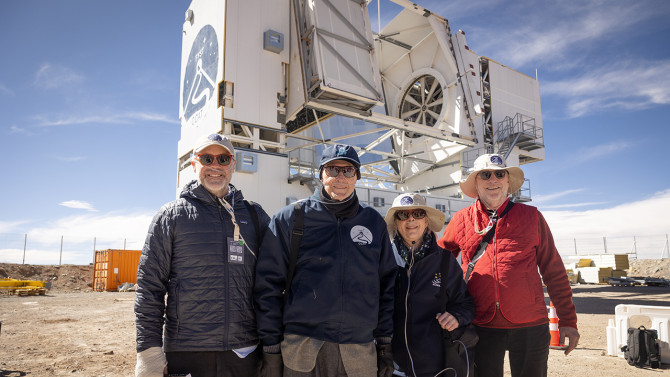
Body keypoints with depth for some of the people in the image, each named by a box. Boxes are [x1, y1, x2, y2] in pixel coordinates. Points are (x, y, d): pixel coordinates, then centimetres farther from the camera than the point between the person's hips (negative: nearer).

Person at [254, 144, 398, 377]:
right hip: (302, 353, -2)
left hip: (360, 353, 3)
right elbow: (268, 285, -1)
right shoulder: (290, 218, 0)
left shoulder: (374, 222, 8)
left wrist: (385, 343, 9)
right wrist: (271, 349, -3)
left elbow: (386, 286, 12)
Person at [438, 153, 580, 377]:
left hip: (530, 327, 0)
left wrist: (567, 321, 6)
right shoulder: (461, 220, 4)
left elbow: (554, 271, 6)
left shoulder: (531, 216, 3)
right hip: (482, 327, 0)